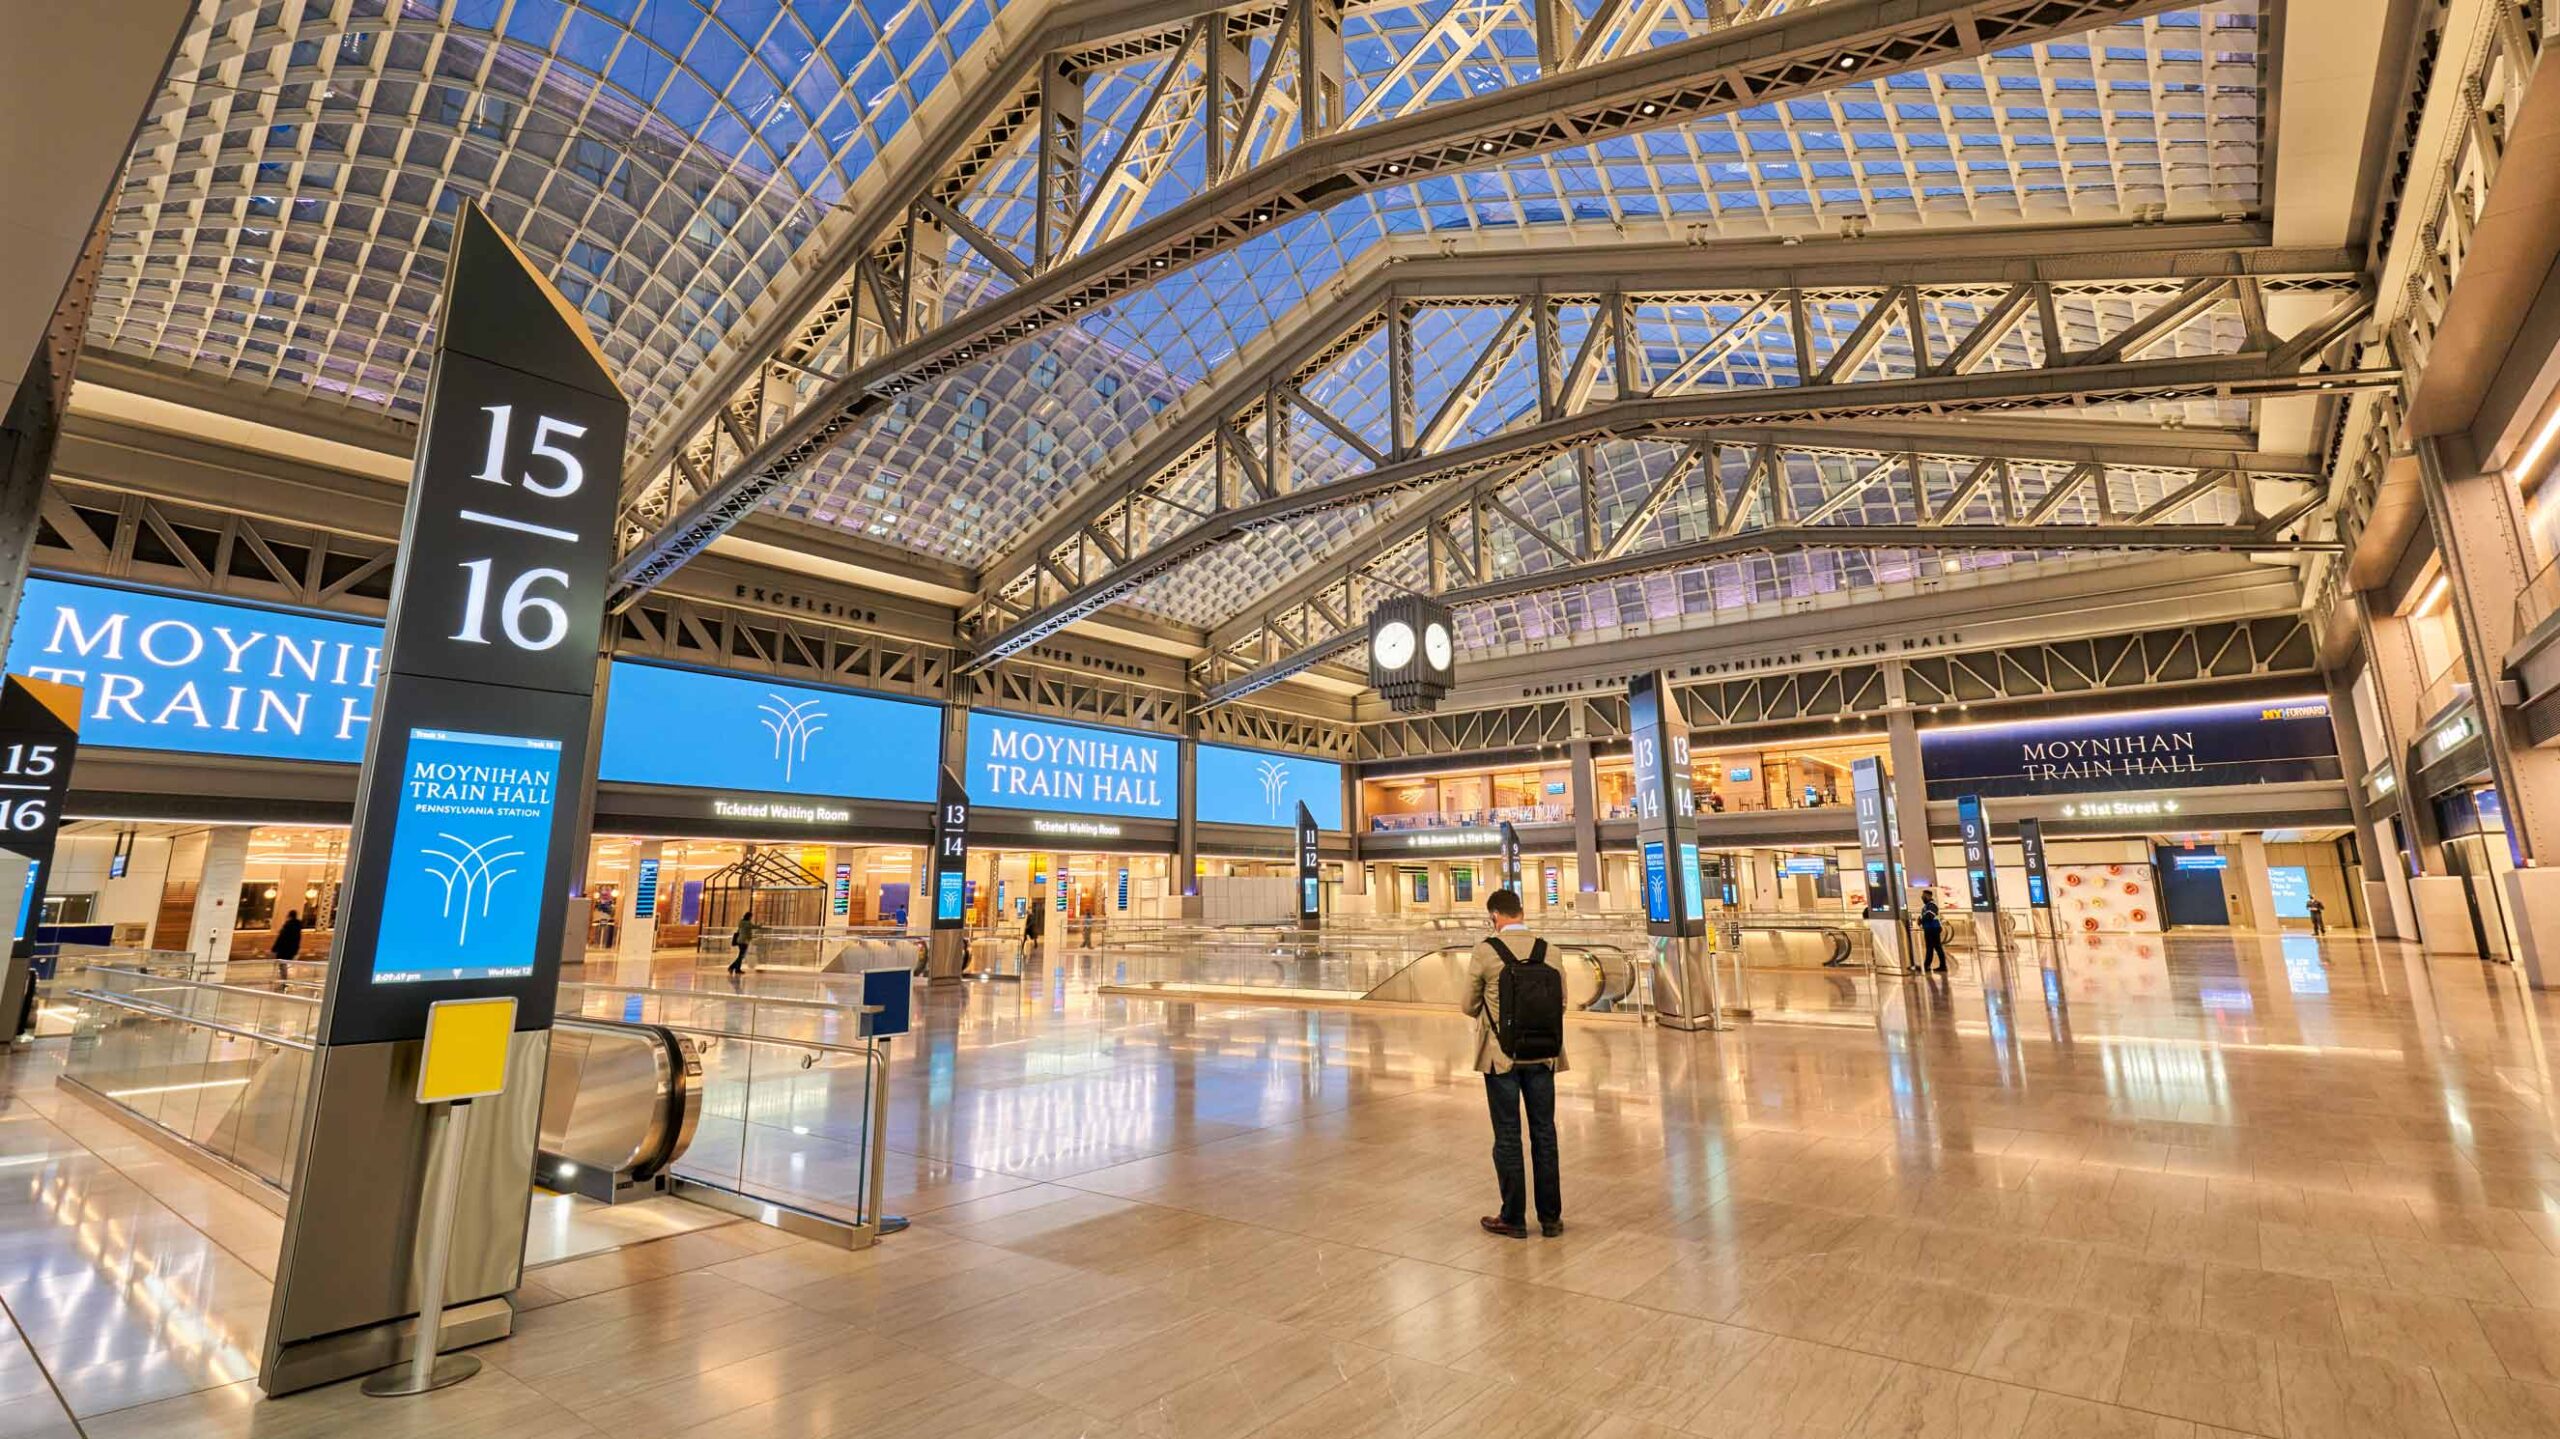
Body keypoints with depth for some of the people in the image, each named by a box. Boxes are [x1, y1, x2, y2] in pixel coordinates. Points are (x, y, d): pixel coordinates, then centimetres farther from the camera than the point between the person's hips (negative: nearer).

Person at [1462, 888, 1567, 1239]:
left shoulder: (1486, 951, -13)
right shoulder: (1548, 951, -4)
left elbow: (1470, 1005, -4)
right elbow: (1562, 1002, 4)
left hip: (1501, 1056, -3)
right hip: (1542, 1056, 3)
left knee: (1507, 1137, 8)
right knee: (1544, 1134, 14)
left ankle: (1513, 1219, 18)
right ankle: (1550, 1217, 23)